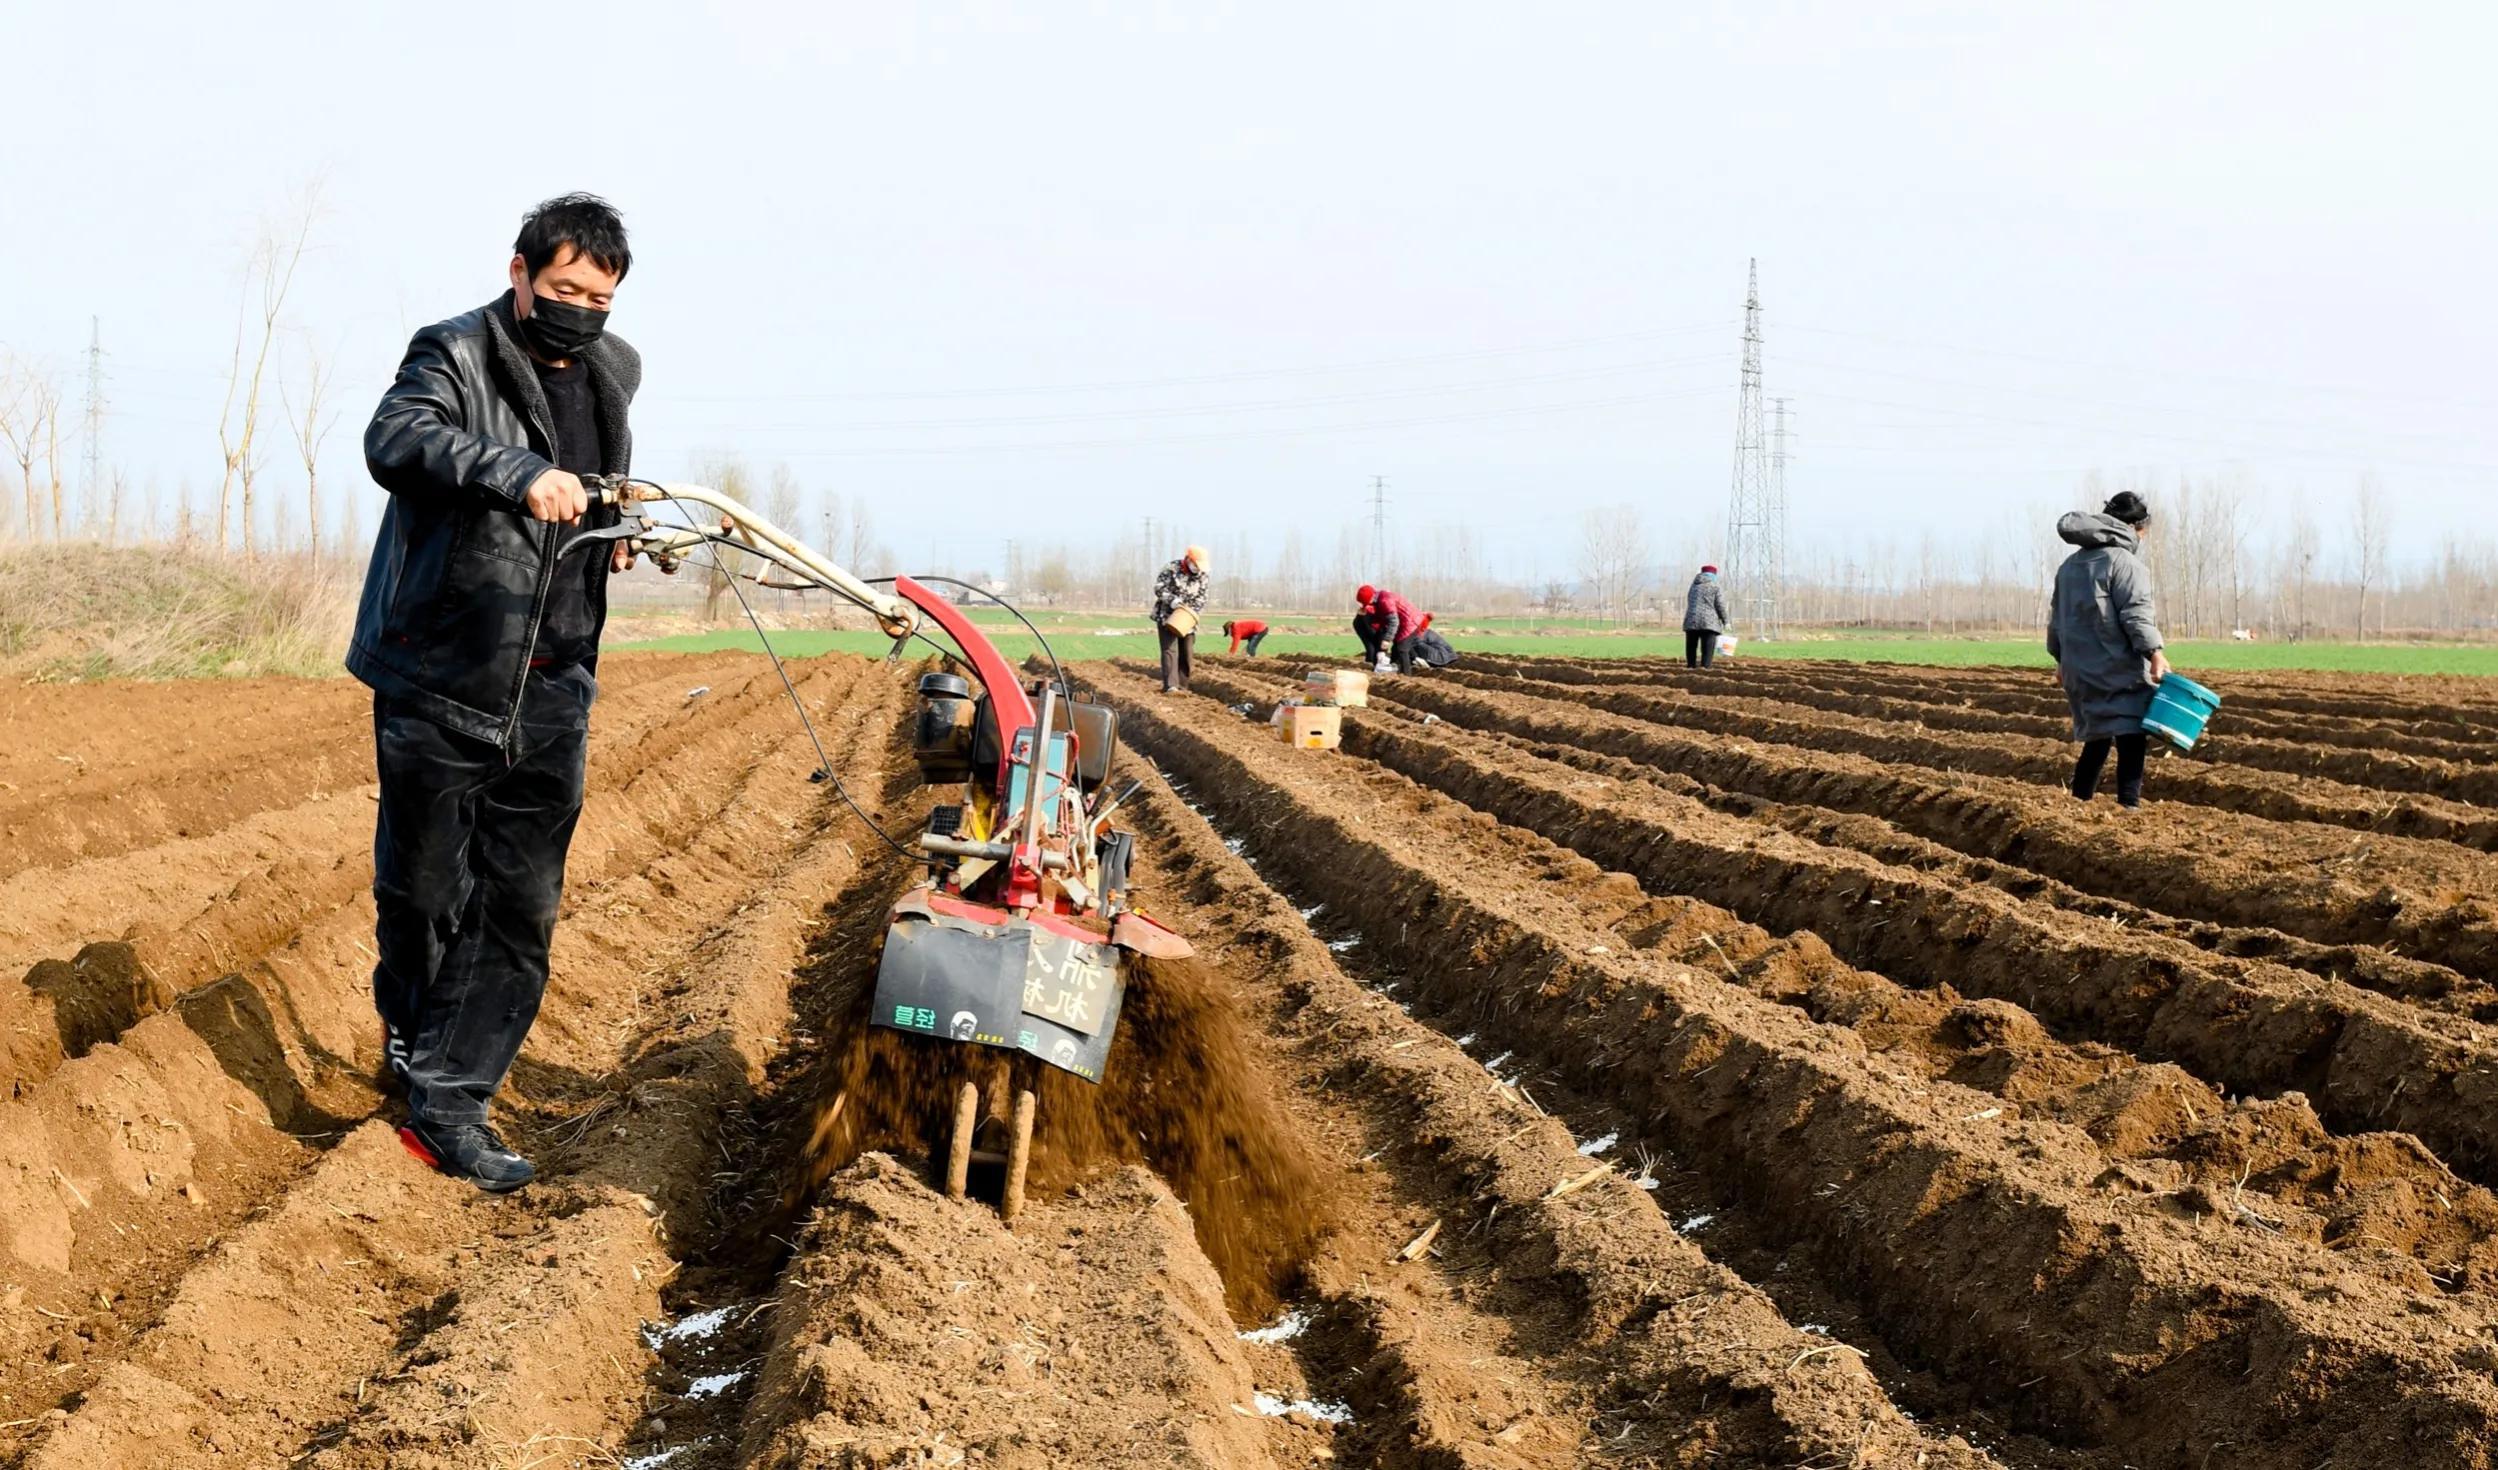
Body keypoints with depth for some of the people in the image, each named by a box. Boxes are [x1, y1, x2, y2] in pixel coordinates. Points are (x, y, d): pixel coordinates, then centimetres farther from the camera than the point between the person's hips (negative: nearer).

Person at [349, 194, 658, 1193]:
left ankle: (449, 1099, 5)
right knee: (422, 888, 7)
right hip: (438, 684, -5)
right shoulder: (455, 356, -8)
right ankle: (411, 1036, 31)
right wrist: (517, 473, -44)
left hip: (549, 696, 5)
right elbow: (396, 441, -29)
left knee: (522, 907, 1)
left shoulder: (612, 375, 13)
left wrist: (613, 533, 11)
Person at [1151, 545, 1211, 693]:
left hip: (1186, 620, 5)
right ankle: (1170, 686, -24)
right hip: (1167, 617, -5)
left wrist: (1195, 613, -17)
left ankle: (1182, 686, 14)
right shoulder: (1171, 569, -11)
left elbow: (1201, 598, 1)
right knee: (1170, 650, -15)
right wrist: (1172, 600, -26)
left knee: (1186, 653, 5)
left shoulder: (1202, 576, 2)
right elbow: (1158, 587, -12)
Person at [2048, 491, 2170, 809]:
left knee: (2096, 742, 19)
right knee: (2131, 745, -12)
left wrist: (2060, 658, 34)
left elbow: (2056, 617, 25)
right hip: (2119, 675, -8)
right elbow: (2136, 614, -19)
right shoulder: (2125, 561, -8)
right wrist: (2155, 652, -26)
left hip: (2079, 672, 8)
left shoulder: (2070, 565, 18)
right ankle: (2129, 807, -23)